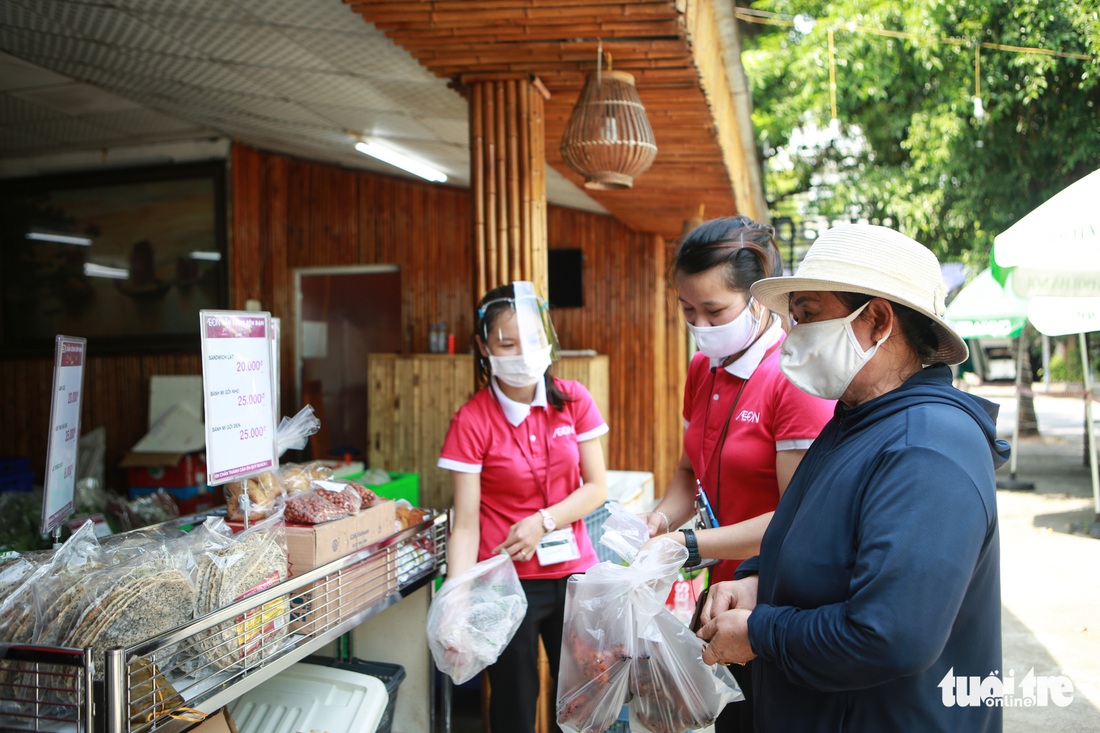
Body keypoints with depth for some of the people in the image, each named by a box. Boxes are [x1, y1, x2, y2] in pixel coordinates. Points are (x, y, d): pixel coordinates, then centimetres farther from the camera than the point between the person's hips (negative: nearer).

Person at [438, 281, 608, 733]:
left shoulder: (573, 400, -2)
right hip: (507, 582, -3)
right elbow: (465, 524, -13)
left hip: (573, 572, 3)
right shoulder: (472, 421, -11)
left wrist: (544, 521, -15)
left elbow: (597, 487, 1)